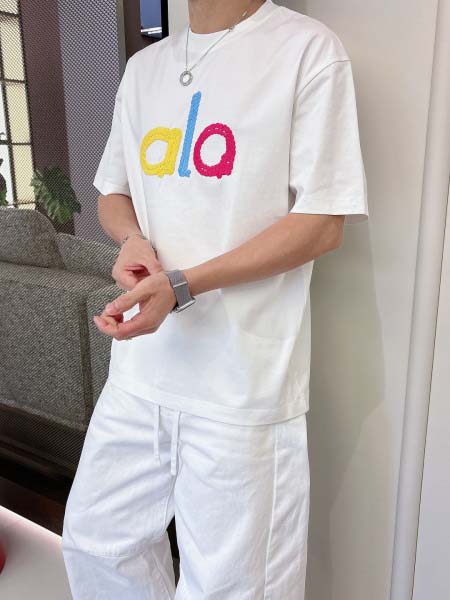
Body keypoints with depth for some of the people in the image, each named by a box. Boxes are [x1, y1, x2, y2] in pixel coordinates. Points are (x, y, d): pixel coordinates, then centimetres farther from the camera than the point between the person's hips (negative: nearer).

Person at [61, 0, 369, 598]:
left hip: (240, 382, -5)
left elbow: (324, 223, -10)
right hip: (140, 367, 6)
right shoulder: (144, 66, 14)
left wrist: (180, 286, -20)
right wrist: (133, 238, -5)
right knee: (93, 542, 20)